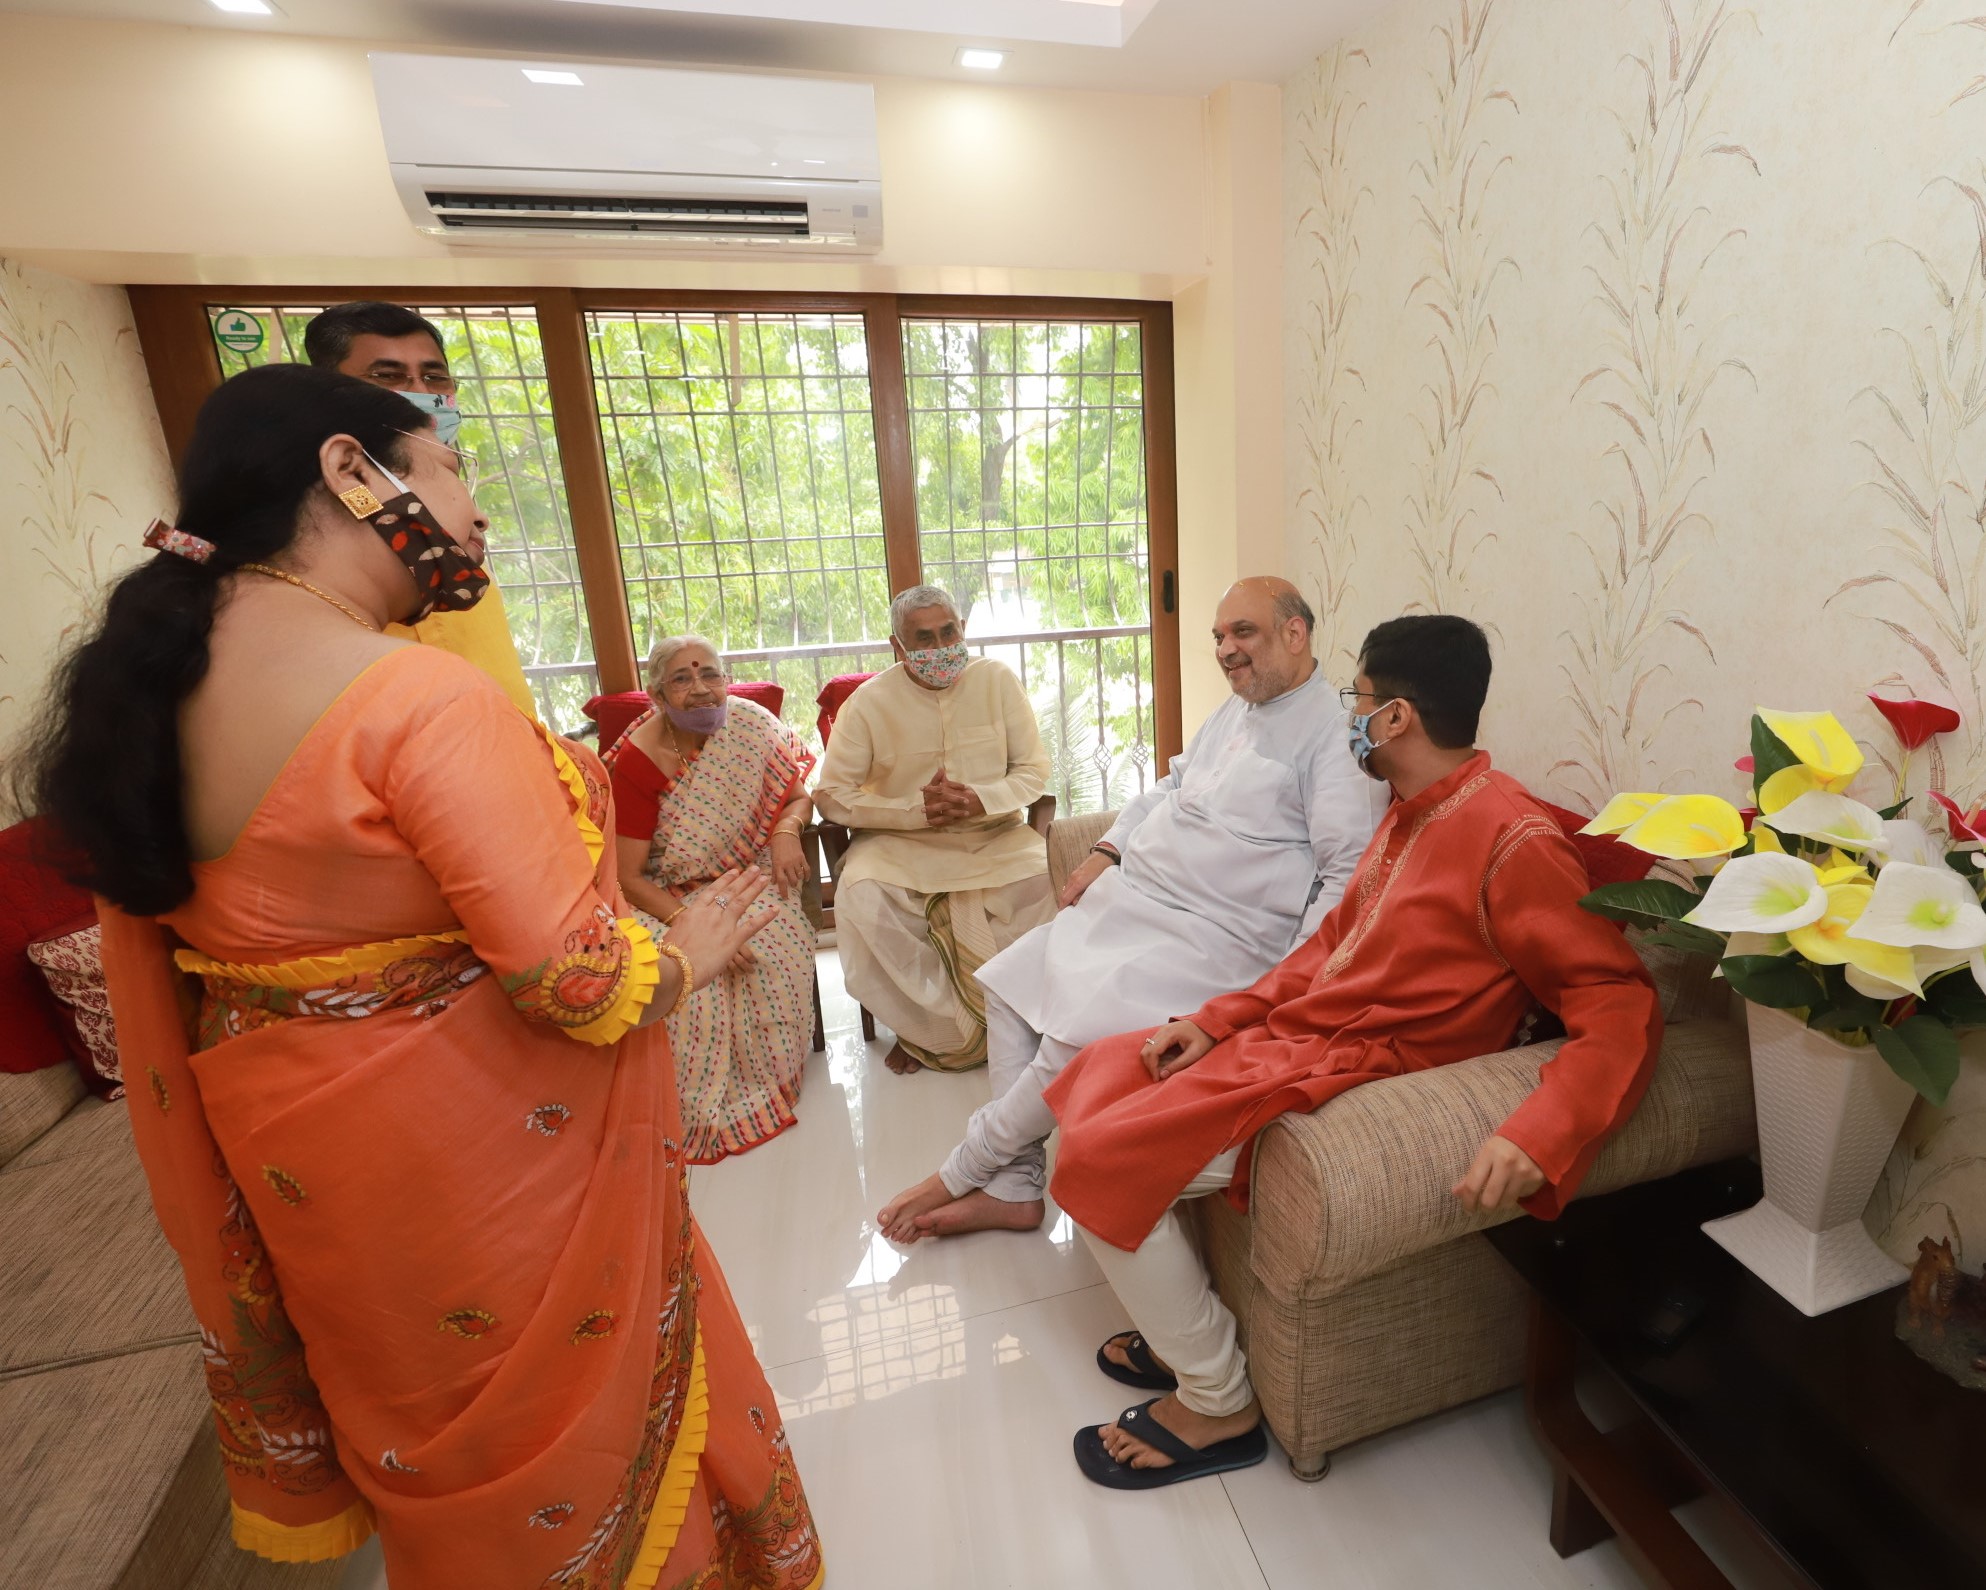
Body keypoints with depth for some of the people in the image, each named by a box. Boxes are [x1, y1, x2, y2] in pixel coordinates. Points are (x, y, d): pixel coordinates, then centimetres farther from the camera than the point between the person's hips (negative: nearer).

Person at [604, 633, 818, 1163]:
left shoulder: (749, 723, -7)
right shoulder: (637, 761, -13)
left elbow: (798, 795, 5)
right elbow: (629, 876, -14)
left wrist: (786, 830, -18)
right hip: (670, 898, -1)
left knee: (769, 959, -28)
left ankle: (760, 1085, -2)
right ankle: (697, 1111, -1)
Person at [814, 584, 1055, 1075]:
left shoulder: (997, 679, 0)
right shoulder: (869, 702, -4)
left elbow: (1034, 770, 2)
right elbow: (830, 794, -5)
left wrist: (980, 799, -19)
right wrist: (915, 810, -17)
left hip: (994, 836, 1)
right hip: (900, 844, 0)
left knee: (1043, 881, -28)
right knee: (861, 899, -30)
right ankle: (930, 1029, -8)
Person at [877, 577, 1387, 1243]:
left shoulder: (1335, 732, -11)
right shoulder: (1239, 706, 17)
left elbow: (1348, 871, -18)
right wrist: (1107, 850, 13)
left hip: (1209, 938, -9)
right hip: (1126, 904, 9)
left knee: (1078, 1038, -24)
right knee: (1008, 984, 3)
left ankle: (964, 1171, 4)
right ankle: (1013, 1189, 11)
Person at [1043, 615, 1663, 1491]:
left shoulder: (1514, 841, -18)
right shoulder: (1413, 813, 11)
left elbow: (1622, 1008, -21)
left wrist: (1538, 1138, -36)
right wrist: (1214, 1020, 5)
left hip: (1350, 1069, -9)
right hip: (1285, 1030, 10)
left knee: (1103, 1161, -15)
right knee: (1091, 1077, 11)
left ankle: (1218, 1404, 7)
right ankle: (1181, 1325, 23)